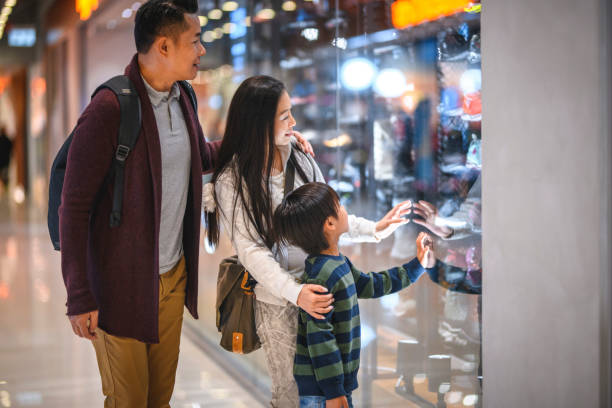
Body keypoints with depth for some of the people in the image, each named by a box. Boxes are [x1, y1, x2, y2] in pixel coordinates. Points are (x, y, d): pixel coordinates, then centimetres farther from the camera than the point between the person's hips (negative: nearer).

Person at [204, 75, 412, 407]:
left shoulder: (300, 159, 3)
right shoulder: (232, 181, -11)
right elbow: (251, 251, -16)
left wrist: (372, 229, 1)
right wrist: (296, 293, -28)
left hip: (318, 287, 4)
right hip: (276, 298, -4)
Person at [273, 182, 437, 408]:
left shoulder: (338, 262, 8)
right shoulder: (321, 275, -23)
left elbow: (369, 285, 25)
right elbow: (318, 336, -23)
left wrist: (415, 266, 30)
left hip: (339, 378, 10)